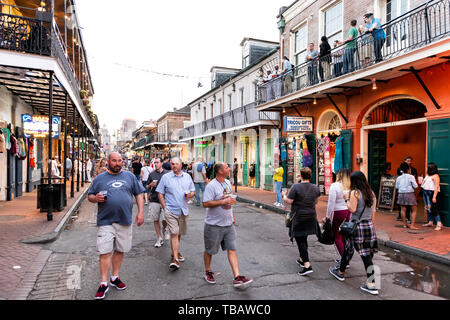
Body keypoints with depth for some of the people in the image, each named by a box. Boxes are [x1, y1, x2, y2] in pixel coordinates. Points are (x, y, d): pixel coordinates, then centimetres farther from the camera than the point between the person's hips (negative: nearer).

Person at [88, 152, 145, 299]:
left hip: (125, 221, 2)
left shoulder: (129, 176, 8)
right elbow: (90, 196, 11)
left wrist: (140, 212, 1)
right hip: (105, 221, -1)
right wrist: (95, 198, -13)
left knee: (120, 250, 11)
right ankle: (104, 283, 9)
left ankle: (115, 277, 28)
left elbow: (139, 194, 10)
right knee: (105, 252, -4)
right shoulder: (99, 178, 6)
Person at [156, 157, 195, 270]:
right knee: (174, 233, -11)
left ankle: (175, 252, 36)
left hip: (183, 210, 4)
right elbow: (160, 194, 1)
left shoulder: (187, 176, 9)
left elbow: (193, 191, 16)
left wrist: (190, 194, -8)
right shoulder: (165, 177, -1)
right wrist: (164, 208, -7)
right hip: (171, 210, -4)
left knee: (179, 233, 15)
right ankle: (175, 259, -9)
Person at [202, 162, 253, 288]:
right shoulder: (211, 185, -17)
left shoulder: (227, 182, 9)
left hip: (228, 224, 6)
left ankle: (237, 277, 1)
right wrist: (222, 202, -26)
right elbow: (206, 203, -23)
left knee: (232, 249, 1)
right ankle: (208, 271, 34)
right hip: (214, 225, -6)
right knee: (209, 250, 11)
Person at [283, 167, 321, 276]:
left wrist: (284, 196, 5)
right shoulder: (315, 188, 1)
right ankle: (302, 259, 35)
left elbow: (289, 201, -14)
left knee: (300, 240, -1)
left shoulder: (296, 187, -16)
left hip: (298, 218, -6)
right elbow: (316, 201, 13)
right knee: (304, 239, 21)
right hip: (311, 217, 6)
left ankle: (307, 265, -8)